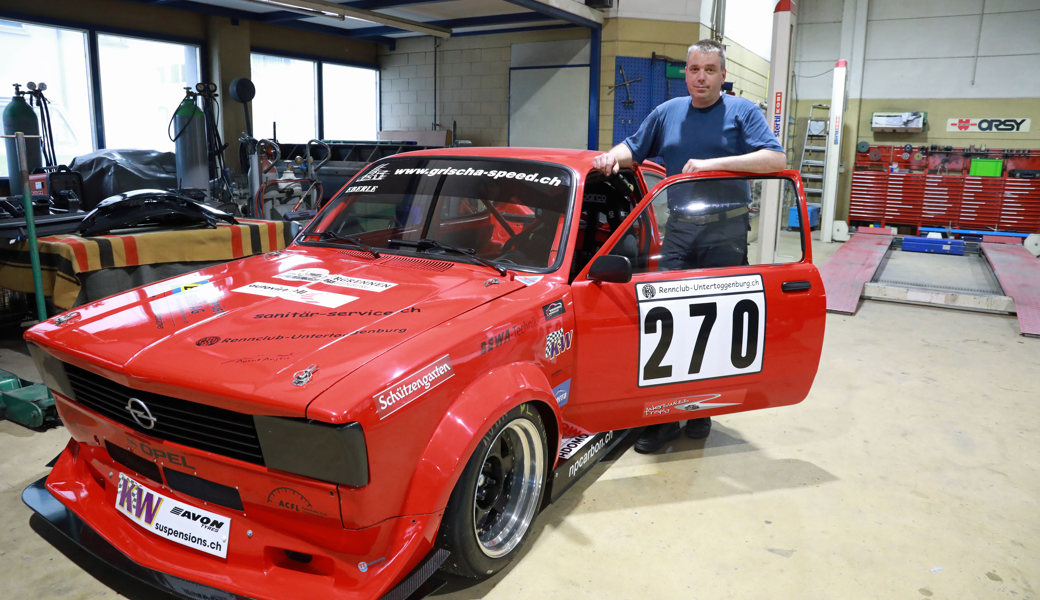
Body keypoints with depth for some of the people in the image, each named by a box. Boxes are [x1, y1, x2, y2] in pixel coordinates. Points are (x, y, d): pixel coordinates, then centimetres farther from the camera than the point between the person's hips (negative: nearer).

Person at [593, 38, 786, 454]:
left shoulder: (743, 111, 4)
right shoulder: (667, 113, 15)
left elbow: (776, 159, -9)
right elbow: (634, 148, 23)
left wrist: (715, 163, -18)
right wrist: (613, 155, -2)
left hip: (726, 231, -3)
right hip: (678, 229, 3)